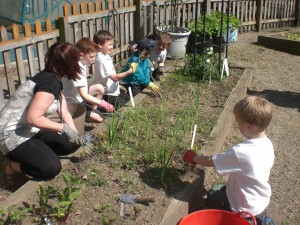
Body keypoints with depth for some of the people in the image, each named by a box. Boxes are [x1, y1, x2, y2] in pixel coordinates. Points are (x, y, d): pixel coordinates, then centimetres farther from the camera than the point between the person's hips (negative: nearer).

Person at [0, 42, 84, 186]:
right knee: (51, 168, -25)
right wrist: (64, 128, -25)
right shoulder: (50, 82, -24)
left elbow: (64, 113, 4)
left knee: (71, 144, 3)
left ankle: (29, 156, 10)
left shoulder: (55, 80, 7)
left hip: (31, 131, 10)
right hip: (12, 135, -10)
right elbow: (33, 118, -32)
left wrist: (75, 134, -8)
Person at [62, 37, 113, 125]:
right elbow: (84, 96, -31)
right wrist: (102, 103, -31)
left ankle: (92, 110, 8)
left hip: (79, 97, 9)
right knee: (98, 118, -13)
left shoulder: (81, 63, -1)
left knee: (99, 88, -3)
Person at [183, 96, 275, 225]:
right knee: (219, 191, 27)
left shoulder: (240, 152, -33)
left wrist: (194, 158, -3)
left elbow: (210, 162, -20)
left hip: (245, 208, -6)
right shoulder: (268, 144, -10)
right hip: (262, 201, 6)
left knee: (211, 202, 19)